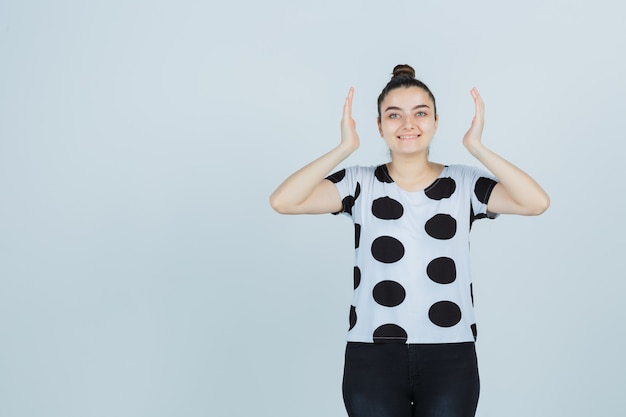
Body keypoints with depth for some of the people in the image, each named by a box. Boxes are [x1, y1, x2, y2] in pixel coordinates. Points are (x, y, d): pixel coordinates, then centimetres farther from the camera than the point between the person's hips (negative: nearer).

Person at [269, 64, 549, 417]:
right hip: (373, 356, 0)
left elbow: (537, 203, -12)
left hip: (449, 357, 1)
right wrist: (345, 148, -11)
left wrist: (476, 146, -11)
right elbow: (282, 202, -12)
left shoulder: (464, 184, 3)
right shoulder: (360, 185, 2)